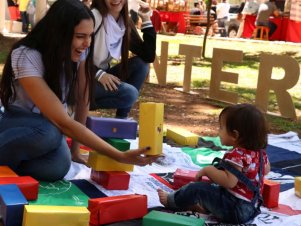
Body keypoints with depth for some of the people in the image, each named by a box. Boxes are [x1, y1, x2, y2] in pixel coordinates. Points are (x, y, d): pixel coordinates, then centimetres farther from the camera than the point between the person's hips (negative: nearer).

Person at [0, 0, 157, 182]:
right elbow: (63, 122, -36)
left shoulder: (80, 51, -16)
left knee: (57, 167, -29)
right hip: (17, 121, -4)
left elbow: (82, 99, -4)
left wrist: (75, 148, -1)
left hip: (50, 124, 5)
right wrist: (120, 156, -40)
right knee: (47, 133, -40)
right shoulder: (26, 57, -31)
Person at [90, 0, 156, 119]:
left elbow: (148, 56, -4)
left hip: (103, 76, 8)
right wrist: (98, 74, -26)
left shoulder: (126, 23, 3)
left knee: (141, 63, -7)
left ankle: (122, 118, -1)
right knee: (129, 93, -24)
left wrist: (146, 19, -6)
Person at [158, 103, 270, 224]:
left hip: (233, 211, -9)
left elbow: (229, 181, -35)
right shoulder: (260, 152, 3)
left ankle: (171, 200, 20)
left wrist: (207, 170, -23)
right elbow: (266, 169, 22)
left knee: (197, 188, 0)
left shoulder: (235, 155, -25)